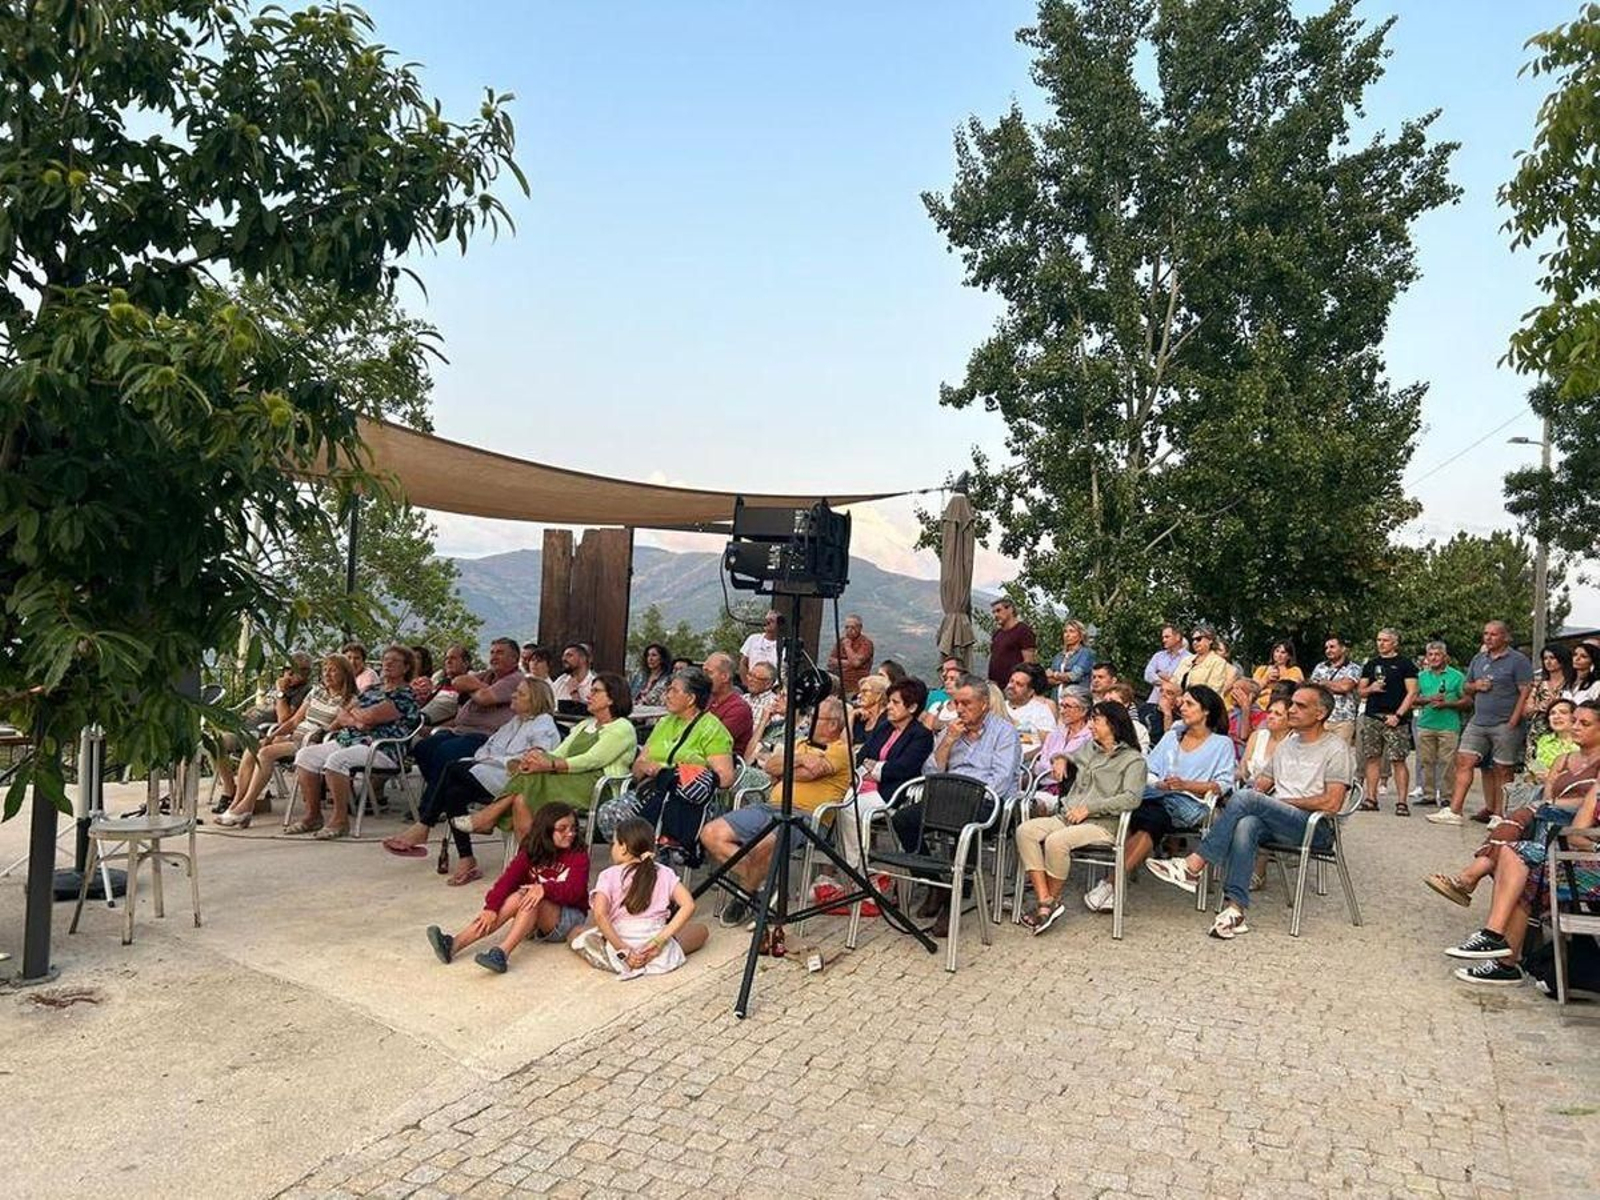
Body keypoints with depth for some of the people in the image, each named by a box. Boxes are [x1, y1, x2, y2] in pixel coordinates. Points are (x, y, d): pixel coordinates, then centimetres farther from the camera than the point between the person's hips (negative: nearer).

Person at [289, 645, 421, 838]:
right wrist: (354, 721, -1)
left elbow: (369, 717, -15)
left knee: (336, 760, -33)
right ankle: (313, 815, -3)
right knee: (306, 755, -5)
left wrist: (353, 712, 4)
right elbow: (341, 714, 20)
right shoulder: (373, 689, 23)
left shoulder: (405, 694, -5)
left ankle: (340, 820, -24)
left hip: (382, 749, -9)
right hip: (349, 741, 9)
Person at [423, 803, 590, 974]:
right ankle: (453, 944, -34)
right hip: (533, 920, 3)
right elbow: (507, 880, -12)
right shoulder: (530, 853, 2)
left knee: (533, 899, -30)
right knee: (516, 898, -27)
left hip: (569, 919, -3)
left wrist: (545, 889, -39)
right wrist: (491, 908, -29)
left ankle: (501, 953, -46)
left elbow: (574, 891, -22)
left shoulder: (578, 855, -7)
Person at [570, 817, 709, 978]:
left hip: (619, 942, 0)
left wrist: (623, 949, -14)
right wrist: (661, 938, -9)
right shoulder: (664, 873, 8)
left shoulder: (609, 875, 3)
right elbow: (688, 905, -6)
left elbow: (599, 914, -14)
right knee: (701, 929, 26)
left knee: (575, 933, 28)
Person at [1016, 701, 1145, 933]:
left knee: (1056, 841, -34)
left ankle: (1053, 901, -13)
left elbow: (1131, 799, -13)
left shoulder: (1133, 759, 2)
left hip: (1102, 825, -7)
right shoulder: (1089, 749, 23)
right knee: (1025, 830, -21)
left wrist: (1090, 807, -16)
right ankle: (1044, 901, -25)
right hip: (1067, 818, 7)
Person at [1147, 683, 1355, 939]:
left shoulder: (1336, 750, 2)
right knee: (1246, 824, -33)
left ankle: (1194, 866, -30)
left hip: (1317, 827, -5)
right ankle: (1235, 909, -40)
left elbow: (1331, 803, -10)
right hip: (1276, 821, 6)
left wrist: (1284, 801, -7)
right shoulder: (1287, 744, 24)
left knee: (1245, 798, -30)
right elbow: (1262, 783, 21)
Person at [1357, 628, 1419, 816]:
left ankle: (1401, 802, -4)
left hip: (1395, 719, -5)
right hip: (1371, 717, 5)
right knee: (1371, 758, 5)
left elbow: (1412, 693, -4)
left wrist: (1398, 715, -12)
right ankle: (1371, 798, 10)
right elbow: (1360, 691, 18)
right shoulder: (1371, 664, 16)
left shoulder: (1405, 664, 2)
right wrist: (1371, 689, -4)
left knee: (1398, 760, -7)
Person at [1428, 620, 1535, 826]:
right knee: (1464, 762, -2)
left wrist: (1513, 722, -16)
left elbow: (1525, 693, -10)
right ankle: (1454, 811, -2)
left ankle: (1498, 815, 8)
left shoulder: (1518, 660, -4)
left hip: (1505, 725, -6)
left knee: (1502, 771, 1)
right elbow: (1466, 688, 24)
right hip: (1478, 722, 6)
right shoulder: (1478, 659, 16)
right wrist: (1475, 686, 0)